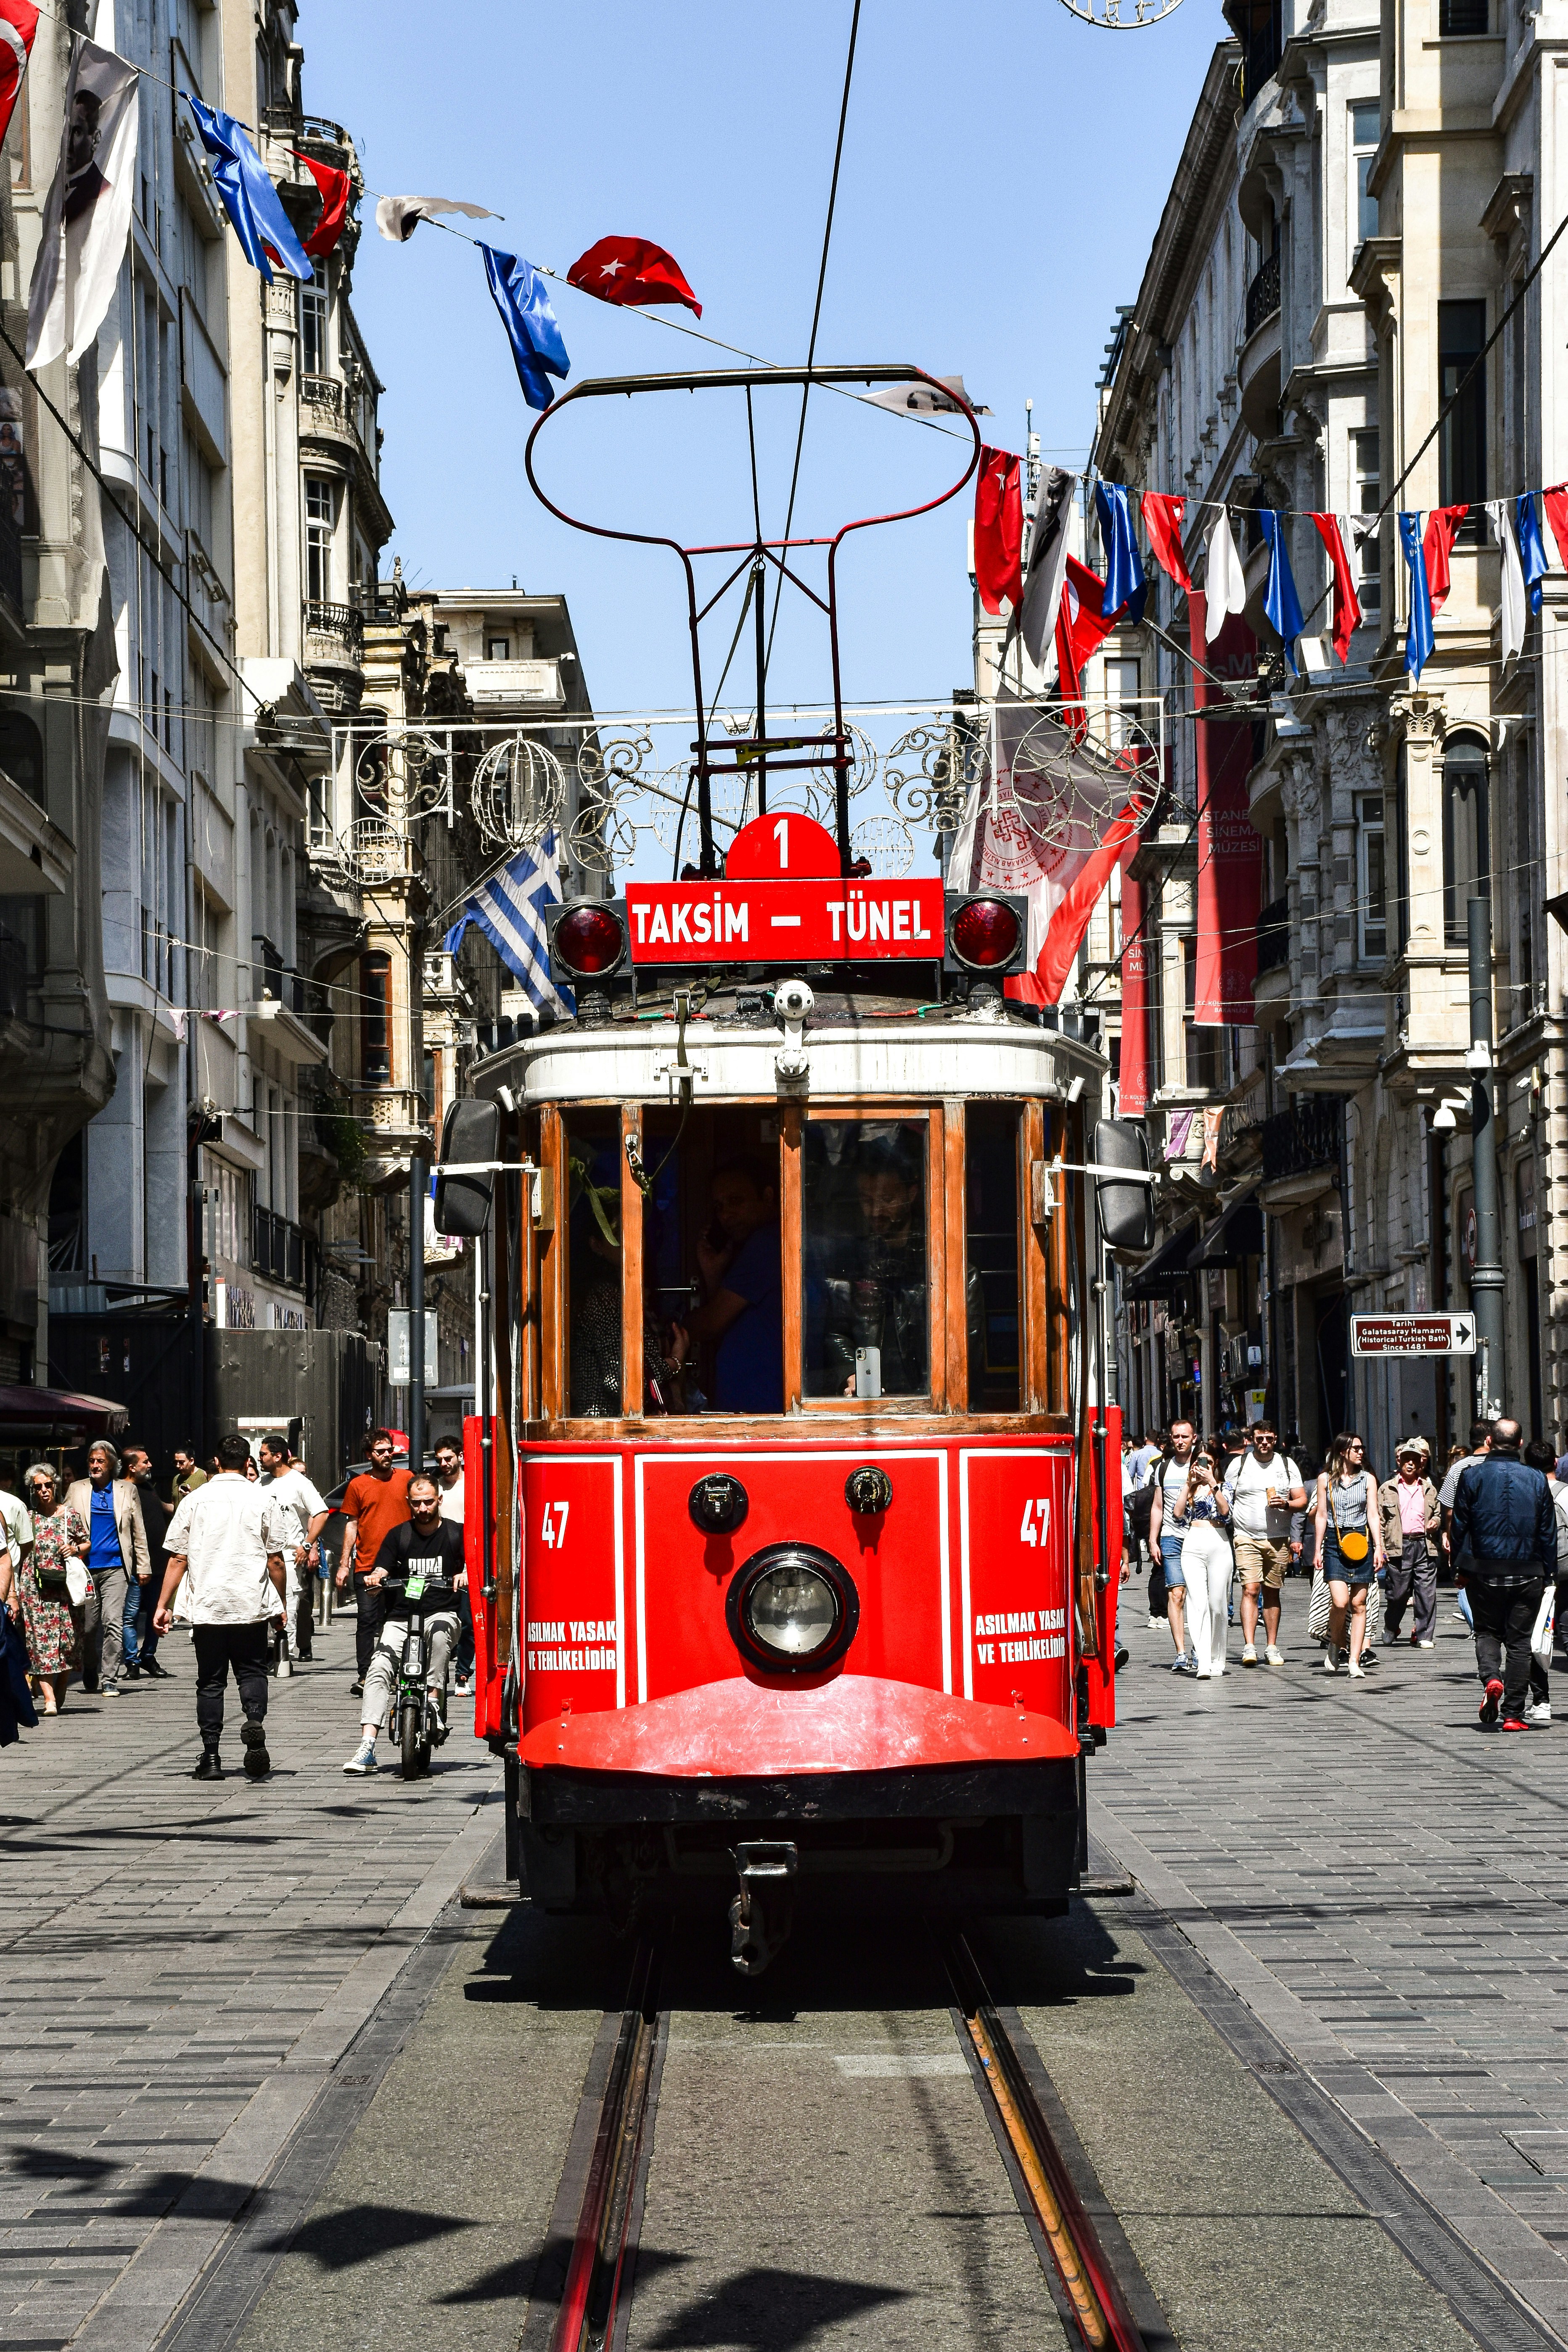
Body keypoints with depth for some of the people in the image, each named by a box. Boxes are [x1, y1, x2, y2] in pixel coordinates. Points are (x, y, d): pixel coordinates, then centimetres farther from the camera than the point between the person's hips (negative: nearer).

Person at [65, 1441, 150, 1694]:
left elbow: (138, 1531, 11)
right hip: (85, 1567, 1)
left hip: (115, 1568, -1)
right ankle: (91, 1671, 29)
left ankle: (109, 1678, -9)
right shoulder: (76, 1490, 9)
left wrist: (143, 1566, 8)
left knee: (113, 1622, -12)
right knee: (88, 1625, 6)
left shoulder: (127, 1490, 8)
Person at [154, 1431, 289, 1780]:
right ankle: (255, 1721, -21)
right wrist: (281, 1604, 12)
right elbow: (276, 1560, 1)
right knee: (252, 1671, 8)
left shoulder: (195, 1500, 1)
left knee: (210, 1681, 8)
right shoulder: (263, 1500, 0)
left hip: (206, 1604, 1)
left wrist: (163, 1606, 6)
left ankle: (211, 1758, 5)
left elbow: (178, 1558, 1)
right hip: (252, 1605, -1)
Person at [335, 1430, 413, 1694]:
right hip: (366, 1567, 0)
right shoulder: (358, 1485, 7)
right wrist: (344, 1564, 5)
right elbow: (352, 1525, 10)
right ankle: (363, 1676, -1)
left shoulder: (407, 1480, 8)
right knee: (367, 1621, -3)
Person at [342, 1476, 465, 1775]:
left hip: (441, 1613, -1)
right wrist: (374, 1580, -20)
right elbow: (380, 1571, 4)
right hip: (400, 1616, 2)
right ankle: (367, 1748, -25)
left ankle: (434, 1702, -28)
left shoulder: (456, 1534, 8)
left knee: (440, 1633, -39)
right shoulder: (398, 1536, 11)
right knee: (378, 1671, -20)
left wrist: (465, 1576, -24)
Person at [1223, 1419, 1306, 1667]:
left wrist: (1286, 1505, -13)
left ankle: (1272, 1648, 14)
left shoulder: (1287, 1465, 8)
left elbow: (1302, 1500, 8)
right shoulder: (1239, 1464, 4)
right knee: (1250, 1589, -14)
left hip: (1279, 1540, 2)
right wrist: (1226, 1532, -1)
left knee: (1273, 1592, 7)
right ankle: (1249, 1647, -19)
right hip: (1247, 1539, -2)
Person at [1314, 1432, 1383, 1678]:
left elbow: (1373, 1515, 5)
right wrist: (1318, 1549, 5)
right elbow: (1321, 1515, 9)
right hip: (1335, 1543, -1)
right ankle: (1334, 1646, 12)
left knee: (1358, 1604, -1)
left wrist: (1378, 1547, -3)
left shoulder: (1367, 1479, 8)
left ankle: (1355, 1661, 2)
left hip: (1361, 1541, 1)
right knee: (1340, 1602, -14)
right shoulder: (1325, 1479, 7)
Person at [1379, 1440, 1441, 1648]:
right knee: (1398, 1593, 2)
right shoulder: (1388, 1489, 7)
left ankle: (1424, 1636, 3)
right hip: (1399, 1547, -2)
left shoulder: (1429, 1489, 16)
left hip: (1425, 1546, 2)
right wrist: (1381, 1549, -4)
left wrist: (1436, 1522, 3)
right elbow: (1379, 1520, 5)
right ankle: (1391, 1628, 28)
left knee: (1427, 1593, -3)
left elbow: (1438, 1512, 28)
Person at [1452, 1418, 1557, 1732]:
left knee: (1487, 1632, 16)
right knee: (1520, 1642, 7)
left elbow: (1459, 1527, -3)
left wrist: (1460, 1567, 6)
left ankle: (1491, 1677, -13)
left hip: (1485, 1573, -1)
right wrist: (1548, 1573, 11)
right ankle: (1513, 1714, 5)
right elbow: (1548, 1532, 3)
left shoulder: (1472, 1476, -5)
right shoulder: (1537, 1480, -1)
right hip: (1528, 1574, 1)